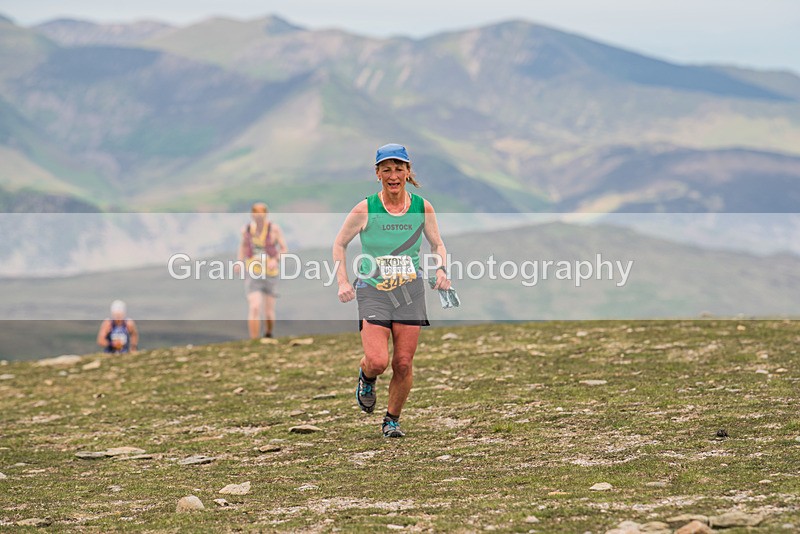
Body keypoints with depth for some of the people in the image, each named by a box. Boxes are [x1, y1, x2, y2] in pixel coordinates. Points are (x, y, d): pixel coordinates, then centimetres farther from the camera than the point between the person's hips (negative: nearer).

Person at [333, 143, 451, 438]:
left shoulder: (423, 208, -1)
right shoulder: (365, 209, -7)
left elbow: (437, 244, 14)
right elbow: (339, 244, 5)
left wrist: (441, 270, -5)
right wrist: (343, 281, -6)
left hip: (411, 291, 2)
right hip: (373, 292, -2)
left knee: (403, 364, 0)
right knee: (377, 361, -16)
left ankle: (392, 419, 22)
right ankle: (366, 379, 22)